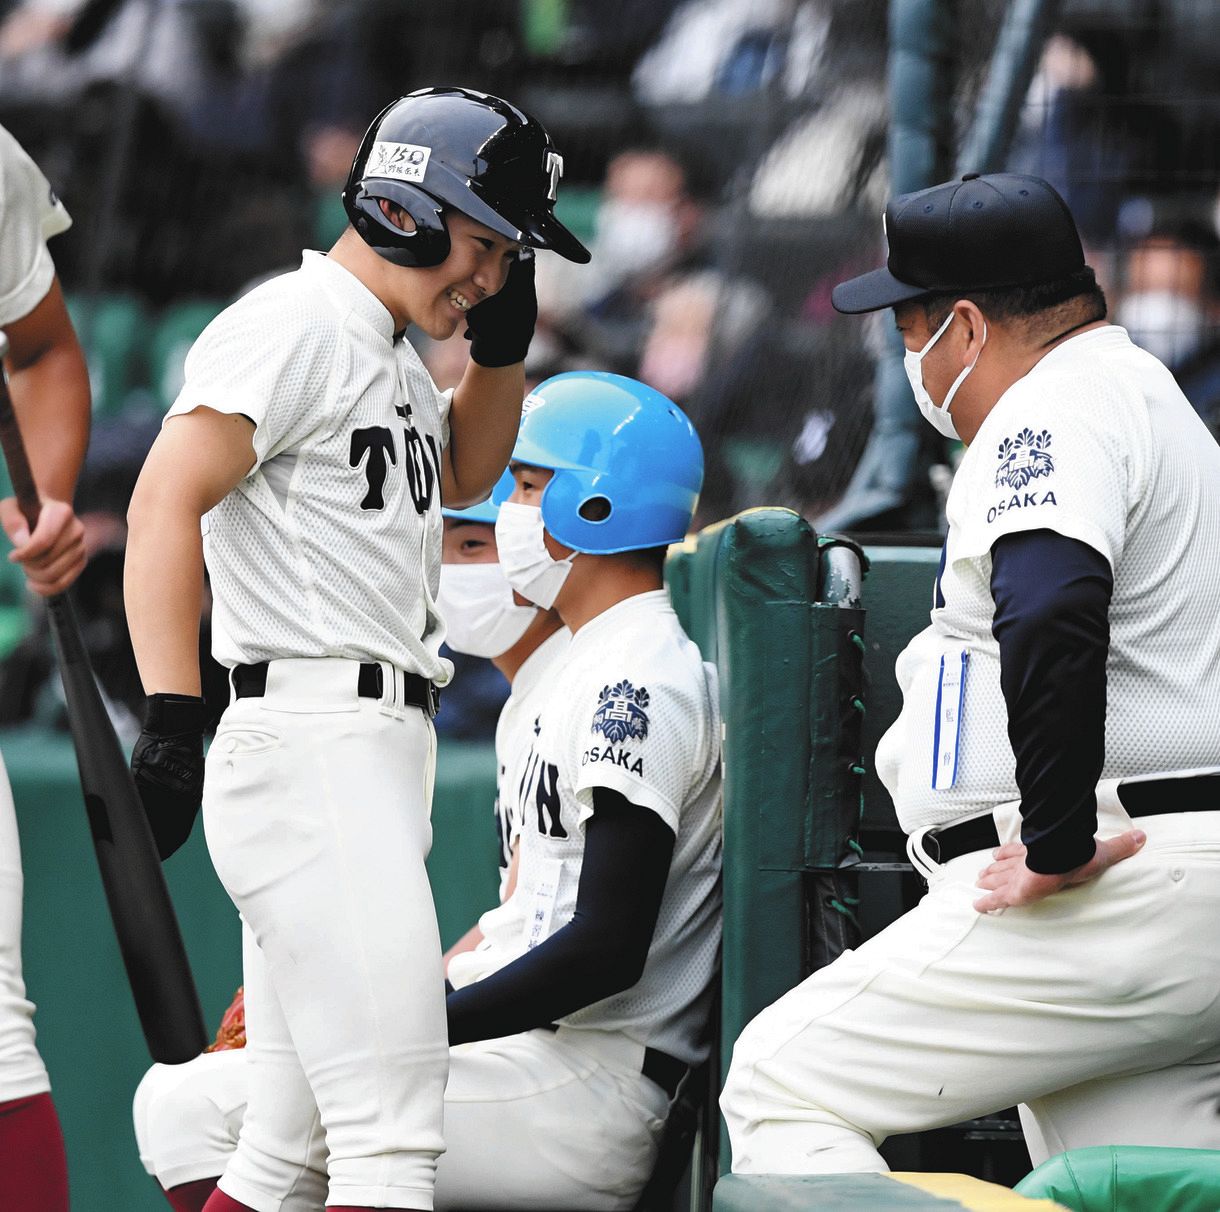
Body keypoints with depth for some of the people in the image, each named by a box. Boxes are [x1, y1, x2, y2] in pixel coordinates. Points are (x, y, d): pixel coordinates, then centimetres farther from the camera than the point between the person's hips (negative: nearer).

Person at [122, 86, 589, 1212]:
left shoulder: (390, 353, 22)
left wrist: (504, 337, 21)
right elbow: (166, 500, -18)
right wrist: (170, 725, -27)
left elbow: (464, 473, 40)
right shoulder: (297, 324, -8)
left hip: (380, 758, 11)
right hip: (311, 745, -11)